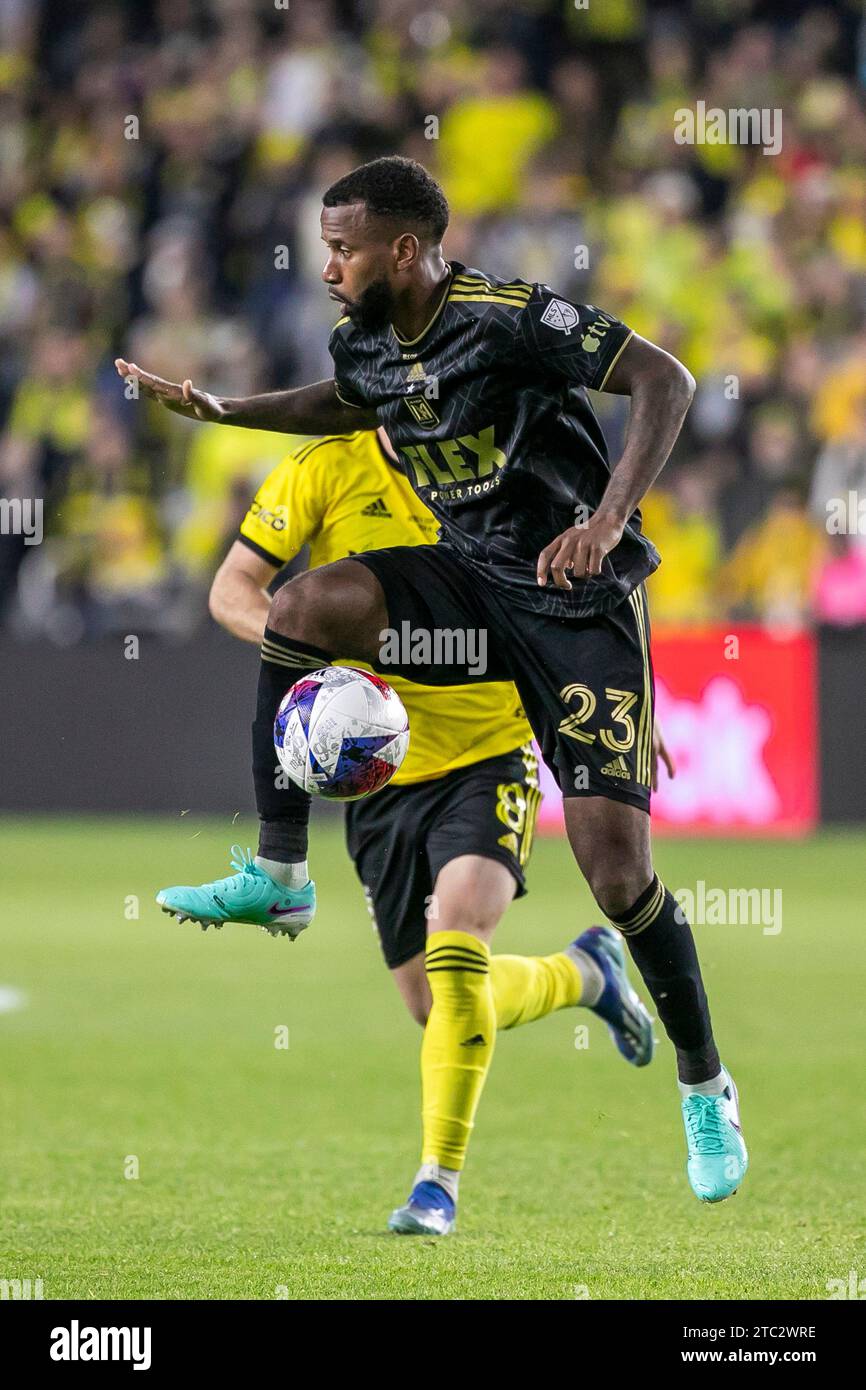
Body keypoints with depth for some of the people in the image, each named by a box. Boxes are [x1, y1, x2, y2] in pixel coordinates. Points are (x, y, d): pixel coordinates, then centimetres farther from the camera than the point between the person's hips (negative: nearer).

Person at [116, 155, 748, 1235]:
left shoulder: (508, 319, -22)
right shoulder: (361, 340, 1)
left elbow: (665, 380, -22)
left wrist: (610, 518, -32)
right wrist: (221, 409, 14)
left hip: (580, 595, -6)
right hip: (467, 579, 6)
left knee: (618, 871, -11)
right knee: (301, 608, -17)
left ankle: (705, 1086, 10)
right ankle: (279, 873, -5)